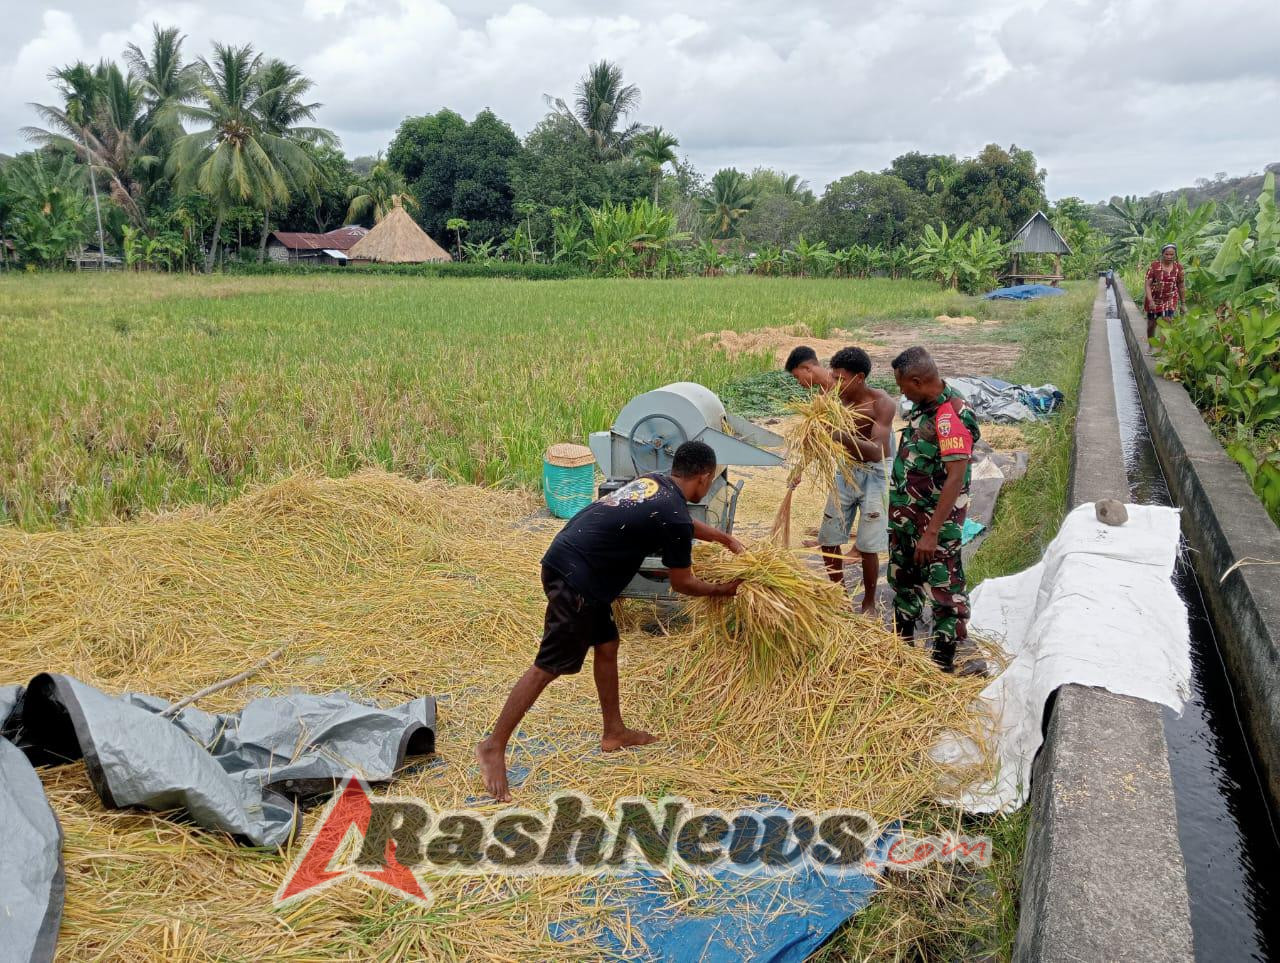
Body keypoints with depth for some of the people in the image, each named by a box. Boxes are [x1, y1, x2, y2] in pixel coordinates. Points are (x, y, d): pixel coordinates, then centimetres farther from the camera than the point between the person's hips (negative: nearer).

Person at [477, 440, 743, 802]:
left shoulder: (653, 482, 13)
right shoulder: (673, 518, -13)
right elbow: (682, 583, 1)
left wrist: (724, 538, 43)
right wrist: (721, 590, 17)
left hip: (565, 561, 10)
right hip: (575, 579, -10)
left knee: (607, 646, 19)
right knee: (549, 666, -2)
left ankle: (614, 731, 32)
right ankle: (493, 748, 5)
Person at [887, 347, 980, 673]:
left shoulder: (951, 415, -25)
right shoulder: (922, 405, 3)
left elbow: (956, 478, -27)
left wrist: (932, 532, -27)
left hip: (938, 516, -9)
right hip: (905, 511, 9)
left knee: (943, 585, 3)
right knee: (902, 576, 21)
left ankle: (944, 660, 16)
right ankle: (903, 641, 39)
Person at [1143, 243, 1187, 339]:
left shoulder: (1178, 268, -4)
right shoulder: (1154, 266, -11)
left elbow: (1181, 287, 5)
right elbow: (1148, 285, -13)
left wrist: (1183, 304, 7)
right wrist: (1150, 301, -25)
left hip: (1170, 300, 1)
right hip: (1154, 300, 0)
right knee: (1151, 324, 10)